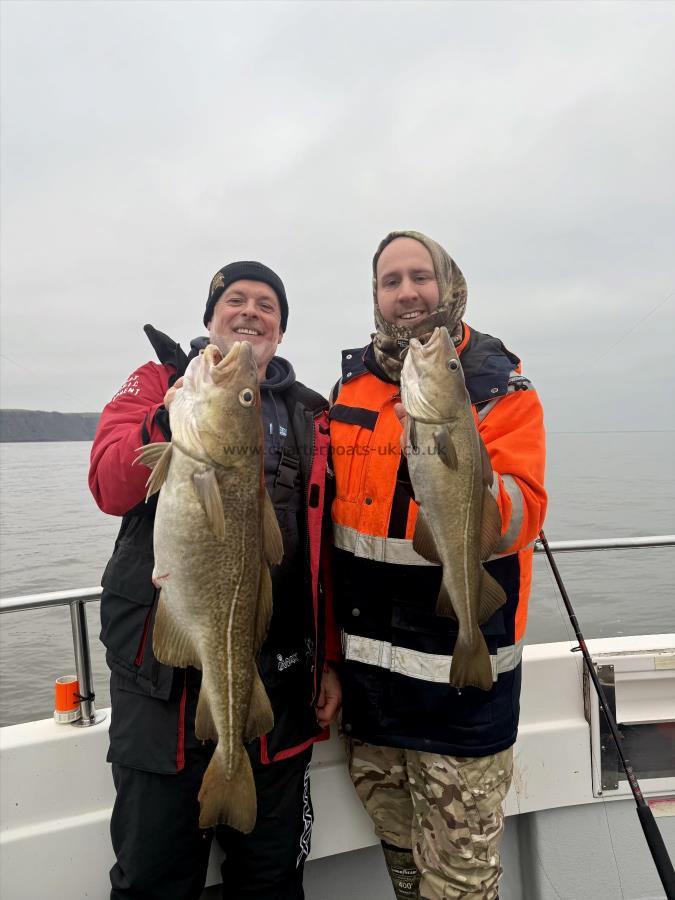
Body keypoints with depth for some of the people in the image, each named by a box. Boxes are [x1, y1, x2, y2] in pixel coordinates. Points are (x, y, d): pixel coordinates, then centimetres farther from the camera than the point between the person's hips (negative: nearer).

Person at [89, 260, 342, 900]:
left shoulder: (310, 416, 9)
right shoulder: (157, 384, 4)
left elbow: (324, 551, 8)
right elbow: (109, 489, -13)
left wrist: (329, 660, 6)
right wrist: (175, 411, -29)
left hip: (280, 673, 2)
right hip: (166, 668, -2)